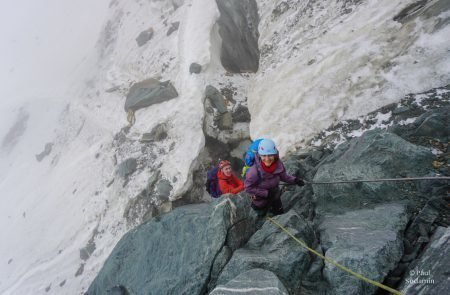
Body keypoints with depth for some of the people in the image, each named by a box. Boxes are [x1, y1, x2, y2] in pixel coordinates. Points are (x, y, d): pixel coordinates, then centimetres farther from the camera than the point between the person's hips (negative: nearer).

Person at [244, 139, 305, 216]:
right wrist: (266, 193, -29)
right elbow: (248, 187, -28)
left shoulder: (278, 164, -27)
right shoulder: (254, 171, -40)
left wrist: (294, 180, -21)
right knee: (262, 215, 25)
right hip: (261, 200, -4)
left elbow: (283, 176, -6)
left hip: (275, 196, 4)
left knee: (280, 214, 26)